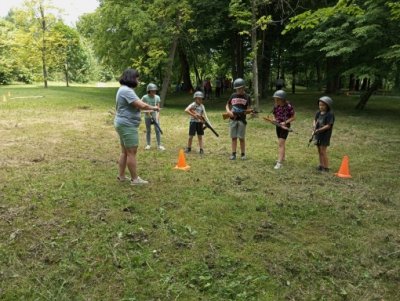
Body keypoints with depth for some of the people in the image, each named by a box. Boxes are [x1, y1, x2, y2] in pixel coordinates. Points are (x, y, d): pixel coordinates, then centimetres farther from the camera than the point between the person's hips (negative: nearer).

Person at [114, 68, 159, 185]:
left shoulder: (124, 89, 15)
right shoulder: (127, 90, -19)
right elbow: (141, 105, -24)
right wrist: (153, 108, -10)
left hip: (123, 124, 11)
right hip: (127, 125, -11)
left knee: (125, 152, 16)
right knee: (131, 152, -5)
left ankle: (121, 176, 22)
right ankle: (135, 179, 2)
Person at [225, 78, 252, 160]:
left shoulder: (247, 97, 2)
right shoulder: (233, 96, 10)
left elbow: (248, 109, 2)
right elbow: (227, 105, 17)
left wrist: (245, 112, -20)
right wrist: (228, 111, -3)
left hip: (241, 119, -2)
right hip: (233, 119, 3)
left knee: (241, 138, 0)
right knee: (234, 137, 4)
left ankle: (243, 154, 11)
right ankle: (233, 154, 10)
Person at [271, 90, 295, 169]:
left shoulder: (288, 106, -17)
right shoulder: (276, 106, -2)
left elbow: (293, 117, -9)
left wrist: (285, 122, -18)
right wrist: (274, 120, -11)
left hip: (285, 126, -6)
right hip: (278, 125, 6)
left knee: (280, 143, -13)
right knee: (282, 143, 19)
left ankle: (279, 162, -14)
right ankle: (282, 158, 35)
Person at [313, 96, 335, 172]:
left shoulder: (330, 114, -15)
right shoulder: (318, 113, 5)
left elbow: (328, 125, -19)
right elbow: (315, 120, 14)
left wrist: (319, 130, -23)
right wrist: (314, 125, -8)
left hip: (325, 135, -7)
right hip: (318, 134, 7)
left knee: (323, 151, -4)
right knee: (319, 151, 15)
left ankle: (326, 167, 7)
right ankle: (321, 165, 27)